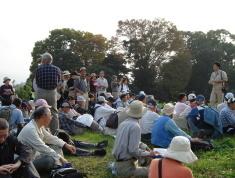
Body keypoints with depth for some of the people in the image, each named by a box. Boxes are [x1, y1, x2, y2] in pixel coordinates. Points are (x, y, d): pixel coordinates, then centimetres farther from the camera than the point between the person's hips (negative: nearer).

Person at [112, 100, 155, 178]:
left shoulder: (123, 123, 8)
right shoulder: (135, 126, -18)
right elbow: (133, 151, -22)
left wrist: (145, 147, 11)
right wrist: (148, 153, -9)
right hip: (126, 167, -9)